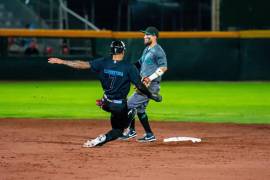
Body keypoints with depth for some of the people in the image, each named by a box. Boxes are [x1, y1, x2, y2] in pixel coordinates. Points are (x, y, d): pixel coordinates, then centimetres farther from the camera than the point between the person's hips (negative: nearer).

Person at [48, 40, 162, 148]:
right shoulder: (129, 67, -14)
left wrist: (61, 62, -5)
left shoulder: (103, 63, -6)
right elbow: (140, 86, -14)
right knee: (118, 130, 8)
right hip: (120, 106, -4)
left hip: (106, 103, 4)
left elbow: (83, 65, -9)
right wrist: (151, 95, 2)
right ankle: (101, 139, -17)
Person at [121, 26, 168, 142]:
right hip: (145, 84, 10)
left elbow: (163, 68, -20)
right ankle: (149, 135, 17)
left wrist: (150, 78, -25)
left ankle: (131, 131, -3)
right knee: (140, 109, 14)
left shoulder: (158, 51, -13)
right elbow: (140, 63, 26)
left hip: (151, 85, -10)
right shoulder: (146, 50, 17)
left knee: (130, 104, -11)